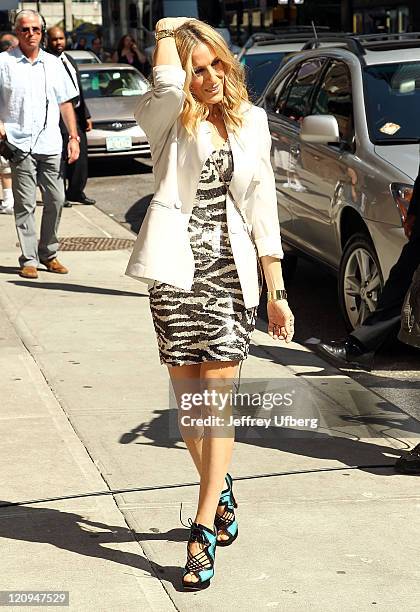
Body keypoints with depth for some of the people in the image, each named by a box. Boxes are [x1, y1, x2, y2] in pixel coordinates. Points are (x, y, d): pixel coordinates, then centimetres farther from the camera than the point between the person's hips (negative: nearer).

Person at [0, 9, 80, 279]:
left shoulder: (53, 64, 14)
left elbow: (65, 103, 17)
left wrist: (74, 136, 11)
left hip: (51, 145, 4)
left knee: (56, 200, 4)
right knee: (25, 204, -4)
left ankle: (48, 253, 18)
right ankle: (29, 259, 0)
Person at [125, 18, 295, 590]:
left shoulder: (252, 123, 8)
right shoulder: (168, 119, 1)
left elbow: (263, 209, 9)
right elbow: (166, 84, -25)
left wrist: (277, 292, 5)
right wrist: (168, 31, -4)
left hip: (231, 271, 1)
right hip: (177, 272, 0)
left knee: (215, 400, -4)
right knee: (188, 400, 8)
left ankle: (203, 531, -1)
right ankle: (221, 491, 34)